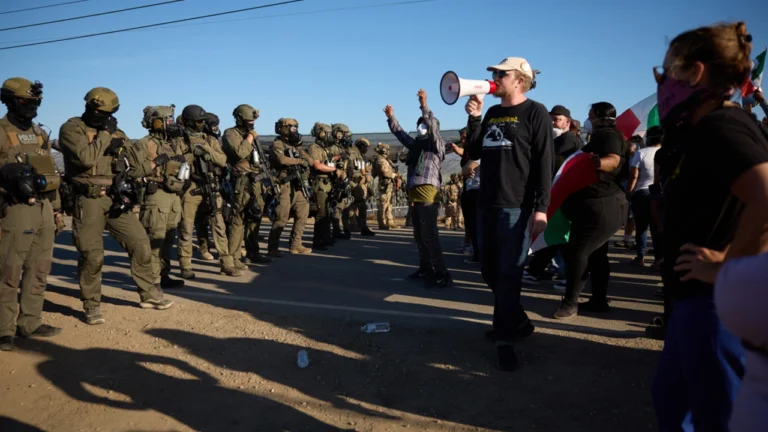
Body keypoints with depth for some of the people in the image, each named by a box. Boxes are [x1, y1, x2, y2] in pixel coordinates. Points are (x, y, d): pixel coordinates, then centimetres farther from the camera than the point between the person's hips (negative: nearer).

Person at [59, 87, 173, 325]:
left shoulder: (113, 130, 14)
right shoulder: (72, 128, -4)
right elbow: (86, 157, -21)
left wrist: (119, 144, -6)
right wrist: (104, 135, -11)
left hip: (115, 198, 5)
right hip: (88, 201, -5)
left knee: (141, 243, 5)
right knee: (92, 256, -1)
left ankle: (149, 294, 20)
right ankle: (92, 306, 15)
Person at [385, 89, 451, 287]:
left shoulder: (438, 143, 1)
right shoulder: (416, 144, 20)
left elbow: (433, 126, -15)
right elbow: (400, 134, 31)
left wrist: (424, 106, -26)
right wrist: (391, 117, 24)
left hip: (427, 193, -8)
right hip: (414, 194, 8)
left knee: (429, 235, -13)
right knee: (419, 235, 13)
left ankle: (442, 275, -11)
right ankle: (425, 269, 24)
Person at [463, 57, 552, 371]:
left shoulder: (535, 113, -4)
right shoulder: (492, 113, 16)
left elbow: (545, 163, -11)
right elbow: (474, 153, 12)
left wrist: (541, 208, -18)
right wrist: (474, 118, 1)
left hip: (516, 206, -7)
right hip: (486, 204, 7)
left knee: (509, 274, -4)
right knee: (490, 271, 13)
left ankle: (505, 339, 7)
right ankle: (517, 322, 31)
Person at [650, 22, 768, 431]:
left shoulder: (720, 126, -20)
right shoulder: (706, 129, 12)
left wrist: (726, 266, -24)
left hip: (715, 301, -11)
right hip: (699, 298, 11)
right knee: (670, 398, 24)